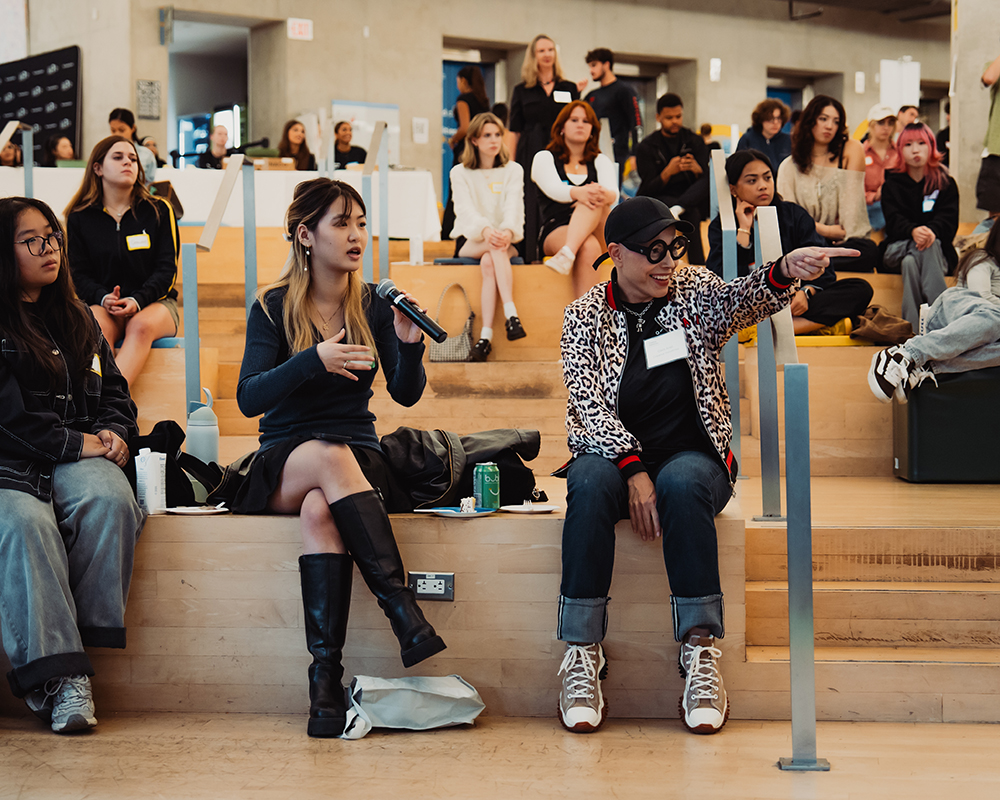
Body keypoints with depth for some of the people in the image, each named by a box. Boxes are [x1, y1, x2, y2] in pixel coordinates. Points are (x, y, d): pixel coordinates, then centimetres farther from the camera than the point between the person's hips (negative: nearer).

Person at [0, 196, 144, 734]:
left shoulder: (76, 319, 24)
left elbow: (114, 392, 26)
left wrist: (112, 433, 4)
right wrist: (76, 443, -12)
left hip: (77, 459, 4)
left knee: (108, 498, -31)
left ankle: (78, 641, -27)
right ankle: (59, 675, -39)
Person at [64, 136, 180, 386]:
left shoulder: (158, 211, 8)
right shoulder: (80, 218, 10)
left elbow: (167, 270, 2)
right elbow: (79, 274, 8)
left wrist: (137, 300, -17)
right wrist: (103, 298, -15)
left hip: (154, 302, -1)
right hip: (101, 303, 1)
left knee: (141, 326, -37)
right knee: (95, 327, -36)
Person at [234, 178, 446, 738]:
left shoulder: (374, 305, 8)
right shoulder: (274, 307, 2)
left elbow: (407, 393, -4)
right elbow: (249, 398, -11)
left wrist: (410, 344, -24)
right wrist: (313, 360, -26)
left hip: (359, 456, 1)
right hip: (283, 466, -1)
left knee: (320, 510, -36)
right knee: (331, 457, -37)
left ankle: (326, 676, -43)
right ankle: (408, 617, -44)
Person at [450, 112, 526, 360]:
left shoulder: (513, 170, 12)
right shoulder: (460, 173, 9)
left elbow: (514, 206, -6)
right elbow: (466, 210, -9)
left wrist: (508, 231, -30)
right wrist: (486, 230, -31)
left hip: (505, 241, 0)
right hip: (470, 244, 0)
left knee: (489, 262, -35)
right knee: (495, 247, -36)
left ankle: (486, 335, -48)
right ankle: (510, 313, -49)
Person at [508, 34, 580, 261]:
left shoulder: (569, 89, 14)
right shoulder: (522, 91, 11)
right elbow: (514, 132, 8)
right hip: (530, 156, -1)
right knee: (531, 212, -5)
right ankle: (530, 260, -2)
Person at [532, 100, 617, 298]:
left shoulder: (601, 161, 21)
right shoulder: (544, 158, 13)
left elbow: (614, 192, -2)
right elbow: (553, 189, -11)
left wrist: (605, 195, -30)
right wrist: (578, 193, -36)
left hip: (597, 234, 2)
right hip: (555, 233, -2)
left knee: (595, 201, -32)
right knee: (588, 247, -38)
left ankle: (568, 253, -54)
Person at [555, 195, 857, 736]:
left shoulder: (693, 292, 6)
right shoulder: (586, 317, 2)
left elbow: (742, 300, -15)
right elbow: (589, 404, -8)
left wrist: (784, 272, -38)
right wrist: (634, 471, -23)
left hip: (692, 455, 0)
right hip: (614, 454, 0)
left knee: (682, 483, -35)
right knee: (590, 485, -34)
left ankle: (701, 653, -34)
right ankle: (582, 657, -31)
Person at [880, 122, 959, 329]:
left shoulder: (946, 184, 12)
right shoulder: (893, 183, 12)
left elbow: (949, 220, -4)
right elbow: (893, 220, -5)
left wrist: (932, 231, -29)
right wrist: (913, 231, -30)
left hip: (939, 252, 0)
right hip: (897, 249, 0)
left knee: (914, 258, -36)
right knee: (910, 261, -36)